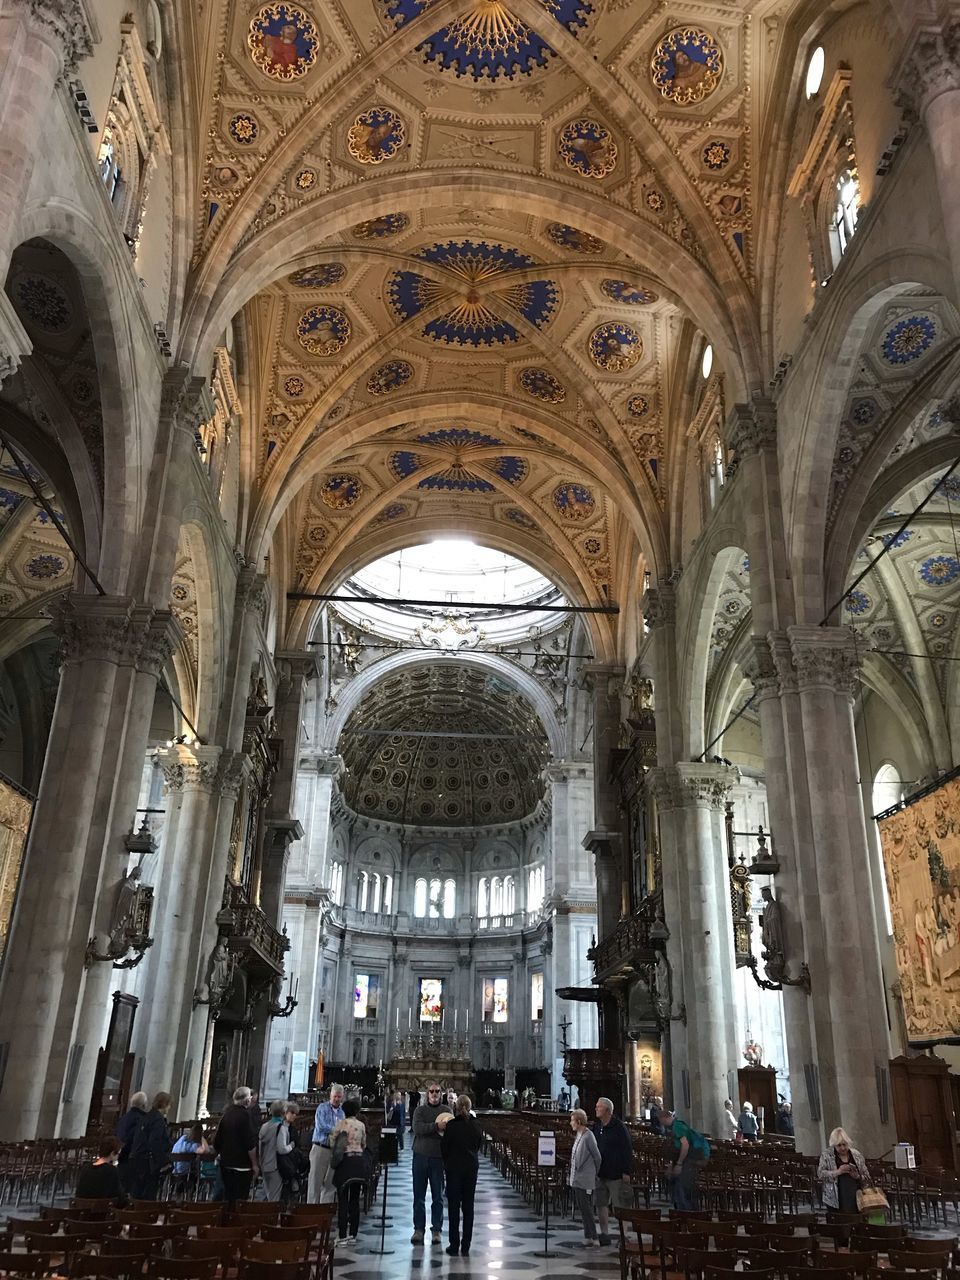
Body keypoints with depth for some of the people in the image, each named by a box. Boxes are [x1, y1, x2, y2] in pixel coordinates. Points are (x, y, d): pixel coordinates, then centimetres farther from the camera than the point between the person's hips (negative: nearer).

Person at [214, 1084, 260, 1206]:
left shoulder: (226, 1113, 5)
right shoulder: (247, 1115, -16)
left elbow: (216, 1141, 13)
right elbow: (250, 1144, -18)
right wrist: (255, 1164, -9)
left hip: (225, 1163, 7)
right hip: (242, 1165, -7)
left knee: (227, 1197, 16)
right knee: (240, 1199, -1)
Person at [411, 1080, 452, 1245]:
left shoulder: (446, 1110, 5)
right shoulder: (420, 1110, 5)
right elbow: (417, 1128, -12)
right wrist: (436, 1126, -22)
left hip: (438, 1157, 0)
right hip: (420, 1156, 1)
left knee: (438, 1196, 6)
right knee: (419, 1196, 5)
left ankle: (437, 1229, 16)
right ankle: (419, 1229, 15)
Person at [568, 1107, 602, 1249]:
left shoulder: (588, 1137, -17)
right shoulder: (578, 1136, 11)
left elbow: (597, 1157, -14)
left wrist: (594, 1174, -3)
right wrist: (570, 1175, 14)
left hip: (585, 1181, -9)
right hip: (576, 1179, 9)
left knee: (586, 1210, -3)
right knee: (583, 1210, 14)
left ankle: (594, 1240, 4)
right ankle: (588, 1238, 22)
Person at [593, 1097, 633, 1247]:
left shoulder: (619, 1127, -10)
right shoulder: (597, 1127, 10)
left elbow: (628, 1150, -12)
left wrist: (627, 1172, -15)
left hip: (616, 1174, -7)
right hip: (600, 1173, 7)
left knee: (622, 1206, 0)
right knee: (601, 1204, 8)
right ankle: (604, 1234, 17)